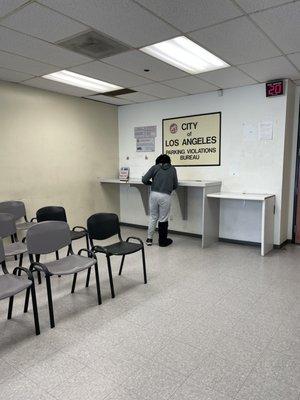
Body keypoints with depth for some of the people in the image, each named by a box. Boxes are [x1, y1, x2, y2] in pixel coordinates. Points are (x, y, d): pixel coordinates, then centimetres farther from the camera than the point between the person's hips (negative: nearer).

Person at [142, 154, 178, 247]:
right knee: (163, 219, 9)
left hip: (154, 194, 1)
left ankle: (149, 239, 21)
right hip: (165, 196, -1)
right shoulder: (172, 169, 11)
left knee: (153, 217, 16)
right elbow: (175, 186, 11)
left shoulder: (155, 167, 8)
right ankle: (162, 241, 21)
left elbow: (144, 180, 0)